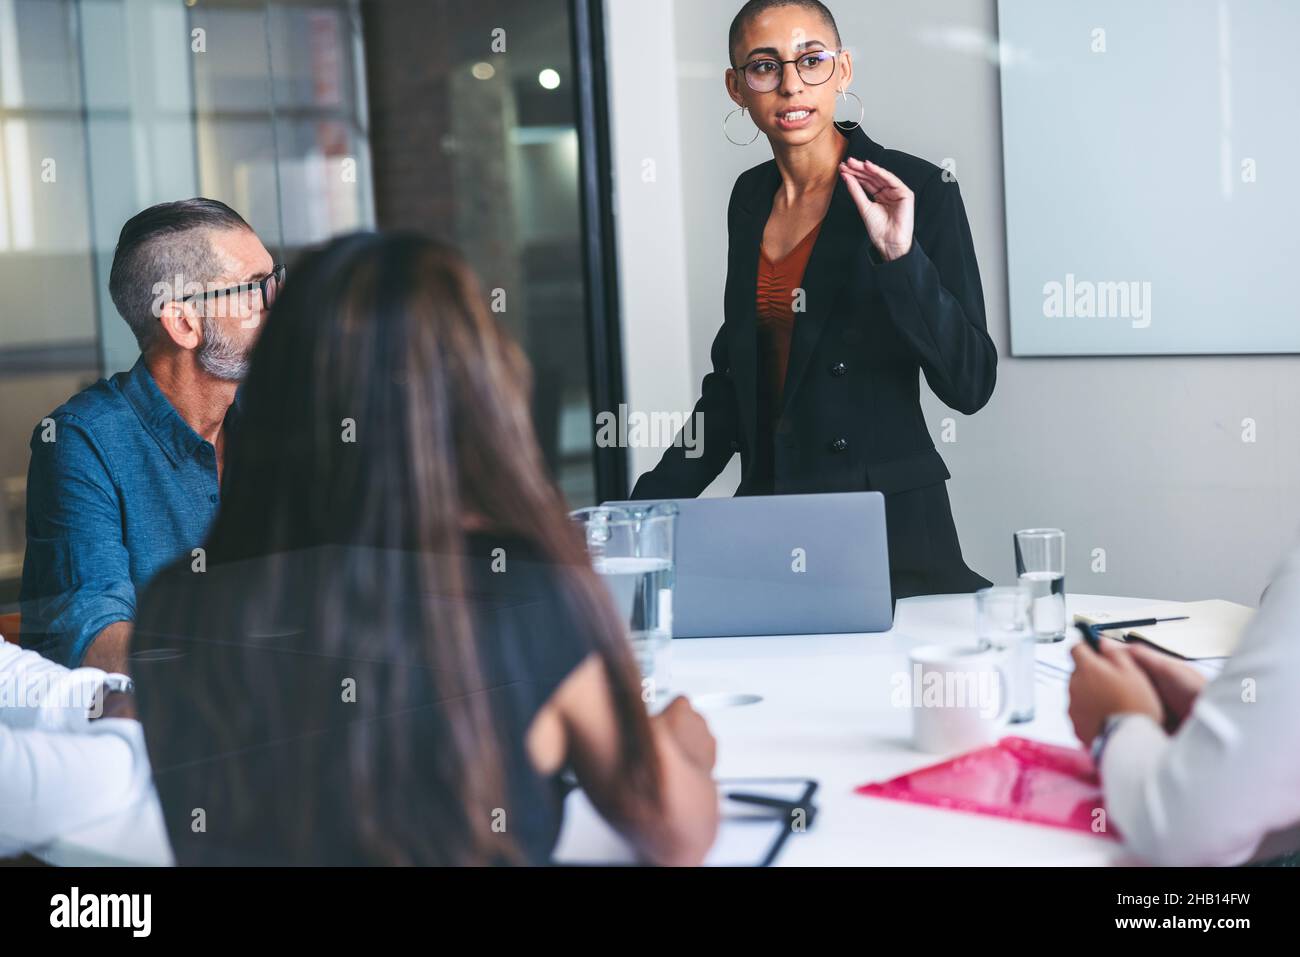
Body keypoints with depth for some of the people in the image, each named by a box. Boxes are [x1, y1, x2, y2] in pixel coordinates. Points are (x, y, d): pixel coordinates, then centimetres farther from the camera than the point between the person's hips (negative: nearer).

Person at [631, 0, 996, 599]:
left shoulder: (919, 190, -8)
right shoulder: (751, 197, 10)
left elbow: (969, 385, -12)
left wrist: (900, 258, -24)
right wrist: (647, 508, 13)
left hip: (891, 528, -5)